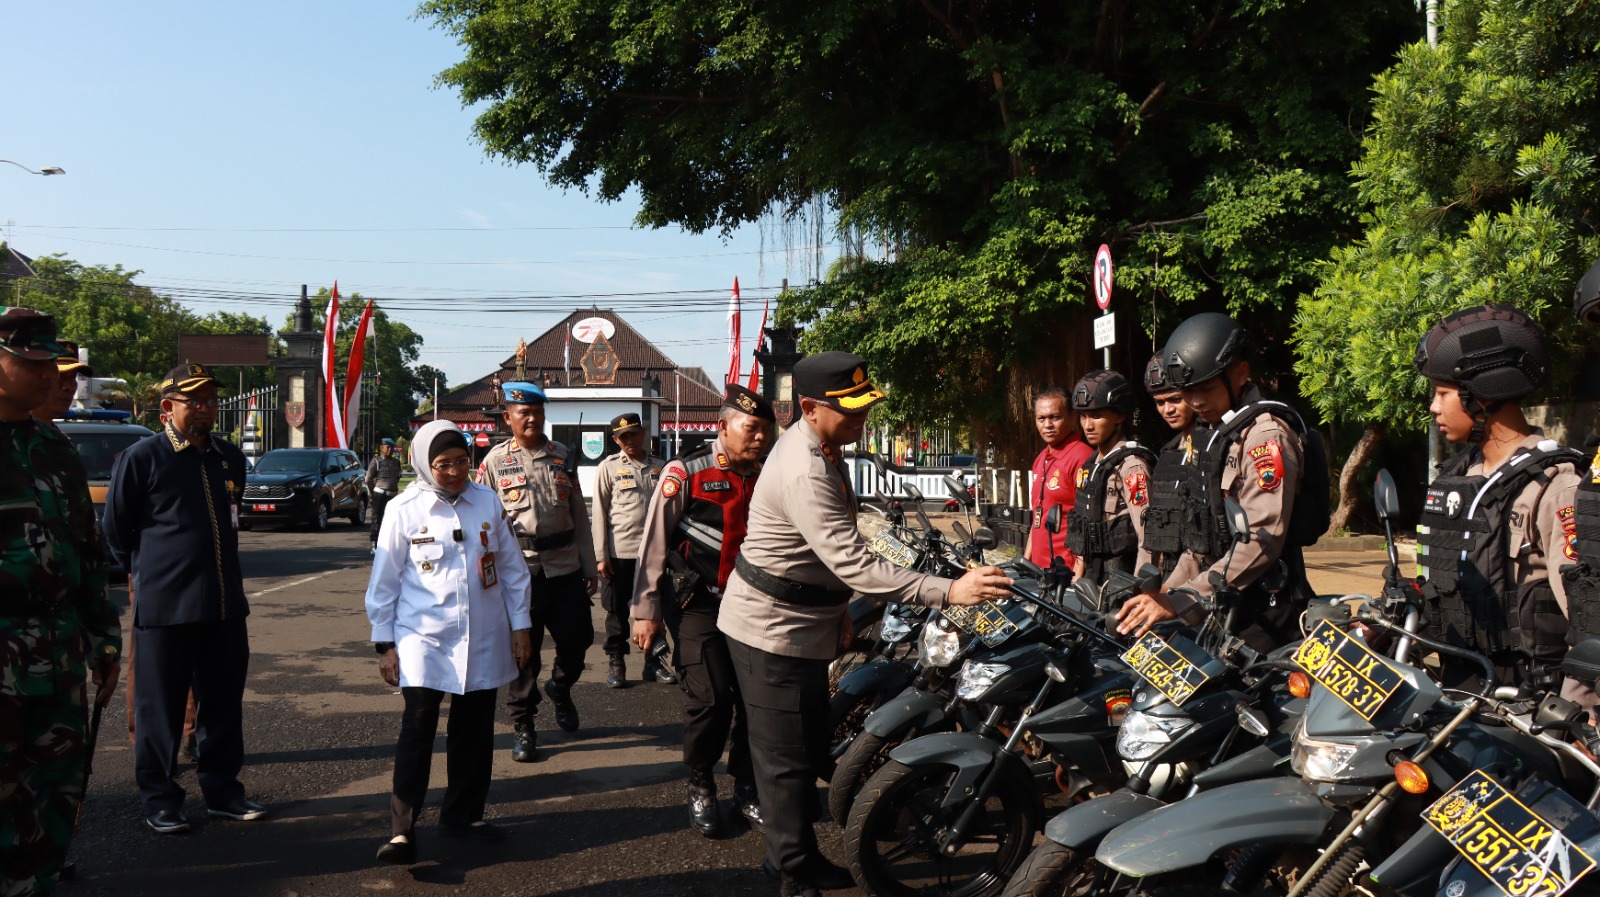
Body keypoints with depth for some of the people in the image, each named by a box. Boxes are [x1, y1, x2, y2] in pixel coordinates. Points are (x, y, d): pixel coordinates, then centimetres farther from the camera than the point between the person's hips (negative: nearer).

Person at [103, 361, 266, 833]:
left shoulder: (231, 457, 9)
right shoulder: (141, 457, -7)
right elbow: (117, 529, 1)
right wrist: (148, 572, 11)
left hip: (226, 604, 5)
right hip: (164, 606, -5)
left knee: (224, 703, 12)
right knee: (160, 707, 5)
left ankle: (222, 789, 24)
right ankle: (159, 800, 17)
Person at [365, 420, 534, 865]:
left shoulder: (487, 502, 4)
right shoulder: (405, 509, -5)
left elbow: (511, 566, 10)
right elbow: (384, 579, 0)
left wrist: (520, 624, 9)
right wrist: (384, 642, 0)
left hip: (483, 640, 4)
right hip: (423, 637, -3)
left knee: (474, 730, 11)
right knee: (418, 728, -11)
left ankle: (463, 814, 26)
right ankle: (402, 829, -6)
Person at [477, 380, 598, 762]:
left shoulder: (562, 456, 9)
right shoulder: (495, 460, 0)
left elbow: (579, 514, 12)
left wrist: (589, 566, 10)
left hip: (565, 567, 3)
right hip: (520, 569, -3)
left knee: (577, 637, 6)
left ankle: (560, 688, 37)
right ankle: (522, 726, 15)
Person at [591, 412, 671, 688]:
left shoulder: (659, 467, 9)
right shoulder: (609, 468, 1)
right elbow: (599, 513, -1)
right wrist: (601, 556, -7)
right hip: (620, 552, -3)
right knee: (617, 611, 6)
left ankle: (652, 662, 22)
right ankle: (615, 663, 17)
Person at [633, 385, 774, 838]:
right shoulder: (685, 474, -8)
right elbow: (654, 543, -5)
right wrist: (646, 611, -6)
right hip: (697, 605, -4)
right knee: (710, 697, -12)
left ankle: (746, 788, 21)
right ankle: (700, 788, 11)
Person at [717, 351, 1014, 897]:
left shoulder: (819, 447, 5)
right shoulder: (804, 474, -30)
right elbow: (854, 564, -37)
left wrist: (838, 610, 20)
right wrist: (949, 592, -40)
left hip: (802, 622, 10)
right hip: (774, 631, -10)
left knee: (808, 746, 20)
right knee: (787, 758, -1)